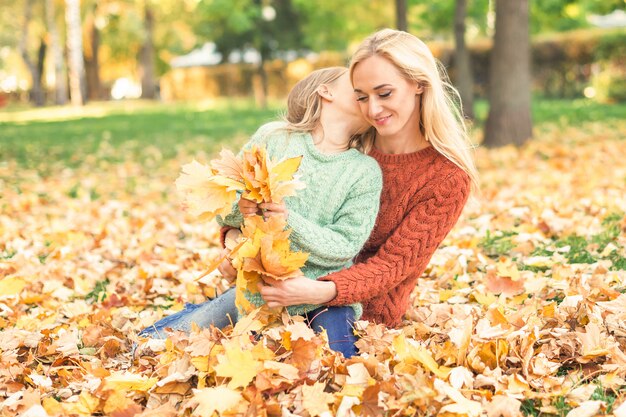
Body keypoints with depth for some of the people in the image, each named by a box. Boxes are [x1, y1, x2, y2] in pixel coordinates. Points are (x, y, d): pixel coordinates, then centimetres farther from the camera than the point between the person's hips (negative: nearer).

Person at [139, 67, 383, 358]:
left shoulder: (366, 172, -4)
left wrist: (291, 222, -25)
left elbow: (345, 247, -11)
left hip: (324, 297, 0)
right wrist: (240, 209, -21)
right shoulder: (272, 137, -2)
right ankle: (195, 315, 30)